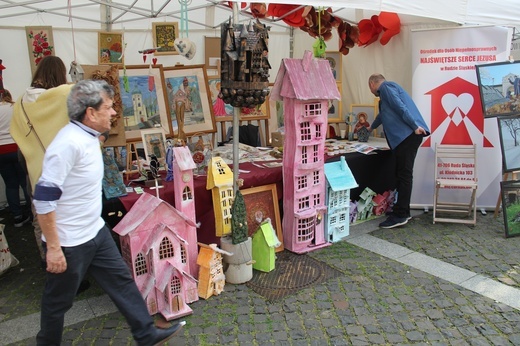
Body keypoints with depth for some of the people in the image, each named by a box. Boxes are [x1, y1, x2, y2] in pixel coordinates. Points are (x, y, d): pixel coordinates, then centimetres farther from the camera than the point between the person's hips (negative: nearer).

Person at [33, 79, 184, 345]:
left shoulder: (88, 136, 4)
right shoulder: (68, 143, -26)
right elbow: (44, 198, -26)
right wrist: (53, 247, -22)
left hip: (96, 232, 9)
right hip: (70, 242, -9)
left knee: (121, 280, 14)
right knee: (59, 300, 13)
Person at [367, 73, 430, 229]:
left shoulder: (386, 86, -1)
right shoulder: (388, 88, 31)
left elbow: (400, 107, -15)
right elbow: (383, 114, 47)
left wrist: (415, 126, -22)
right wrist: (371, 127, 63)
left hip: (407, 135, -10)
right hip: (404, 136, 10)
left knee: (404, 175, -10)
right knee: (402, 174, 10)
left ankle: (400, 215, -9)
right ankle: (403, 211, 15)